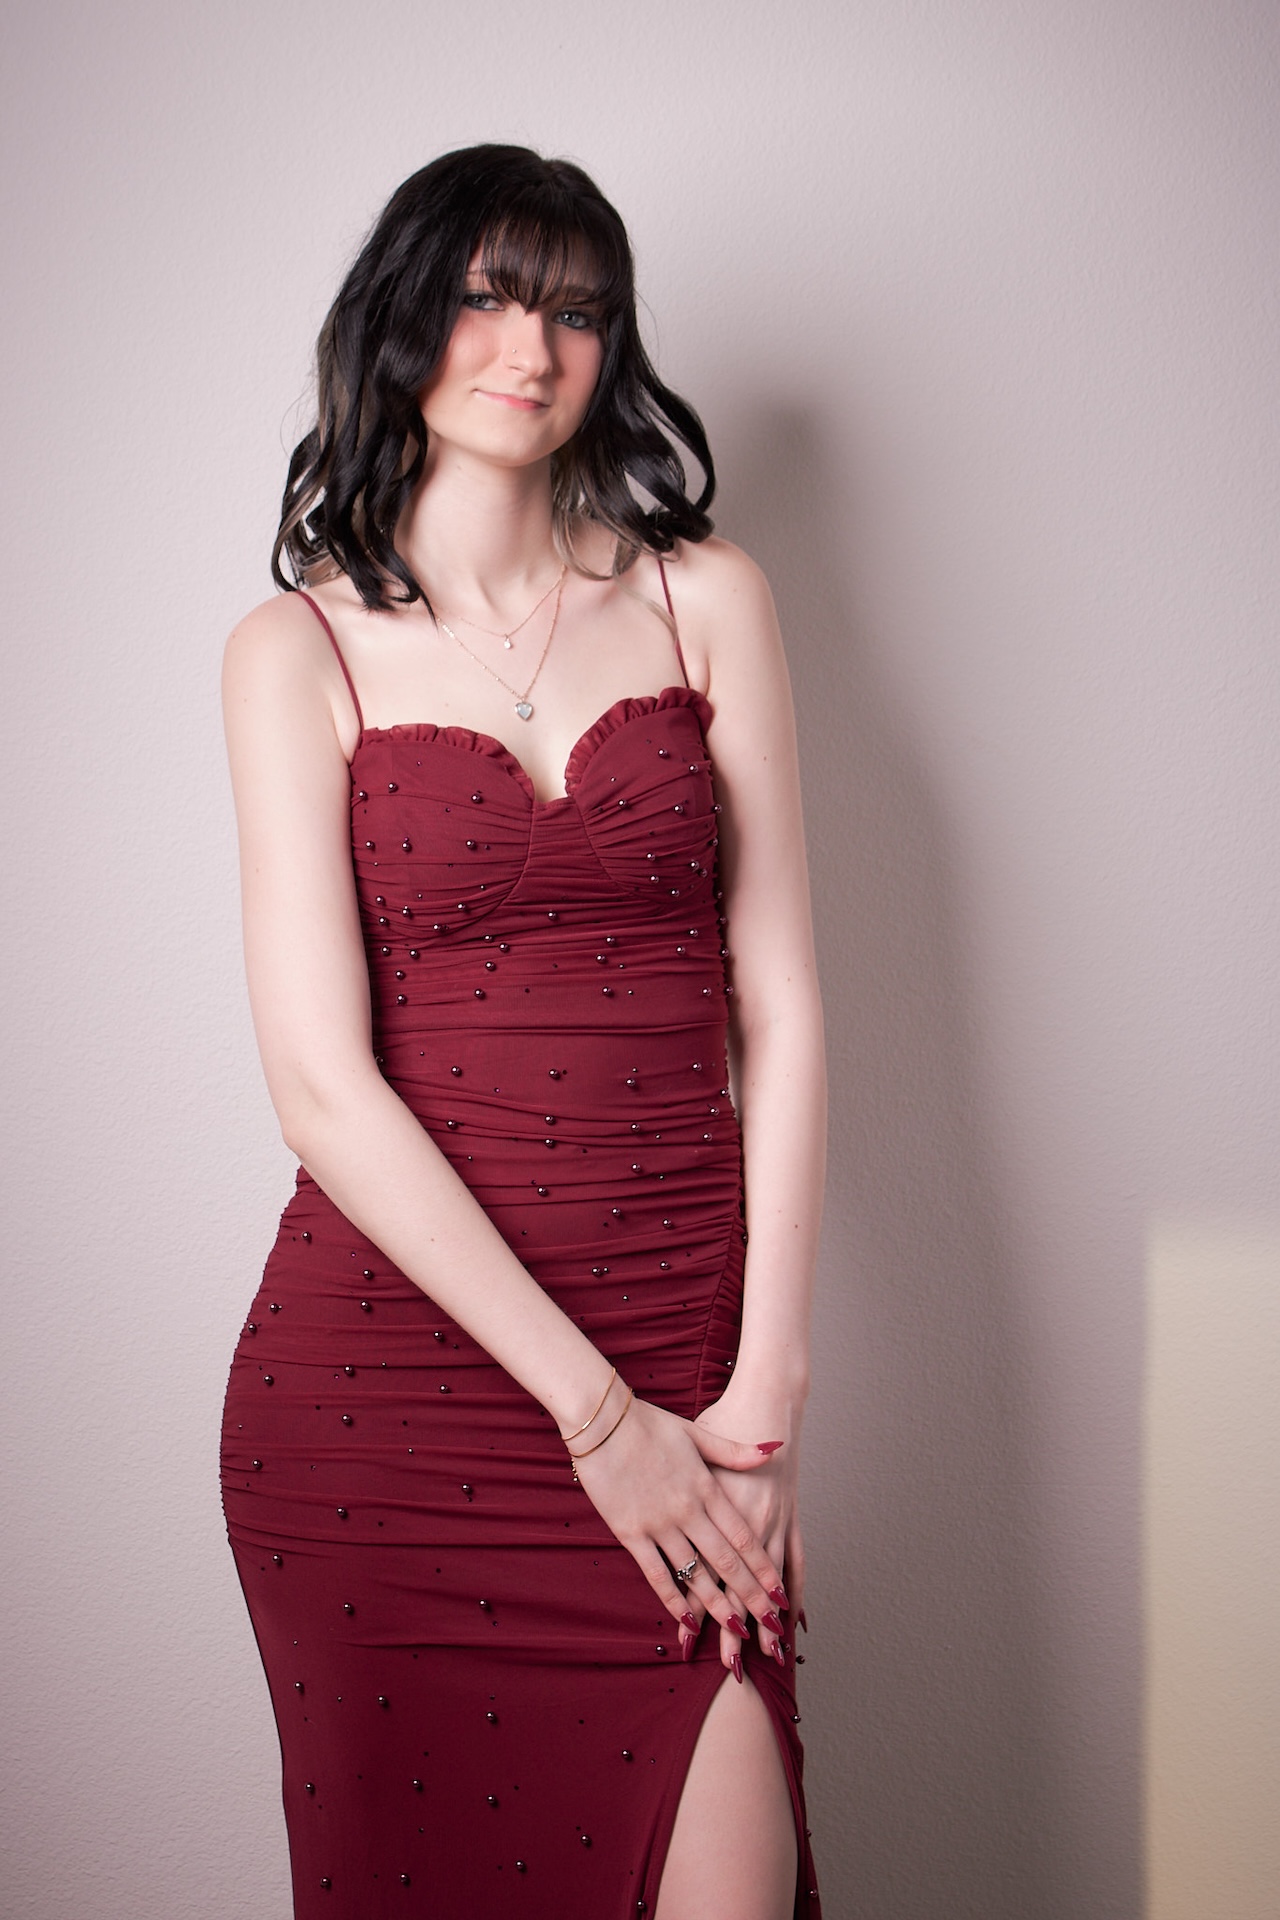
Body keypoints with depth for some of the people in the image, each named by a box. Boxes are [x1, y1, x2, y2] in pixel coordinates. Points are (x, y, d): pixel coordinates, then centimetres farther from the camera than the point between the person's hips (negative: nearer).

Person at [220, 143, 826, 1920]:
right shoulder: (300, 648, 2)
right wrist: (595, 1410, -11)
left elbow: (779, 1005, 3)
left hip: (686, 1358, 1)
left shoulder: (704, 598, 7)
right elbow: (325, 1084, -7)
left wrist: (764, 1392, -5)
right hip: (390, 1361, -1)